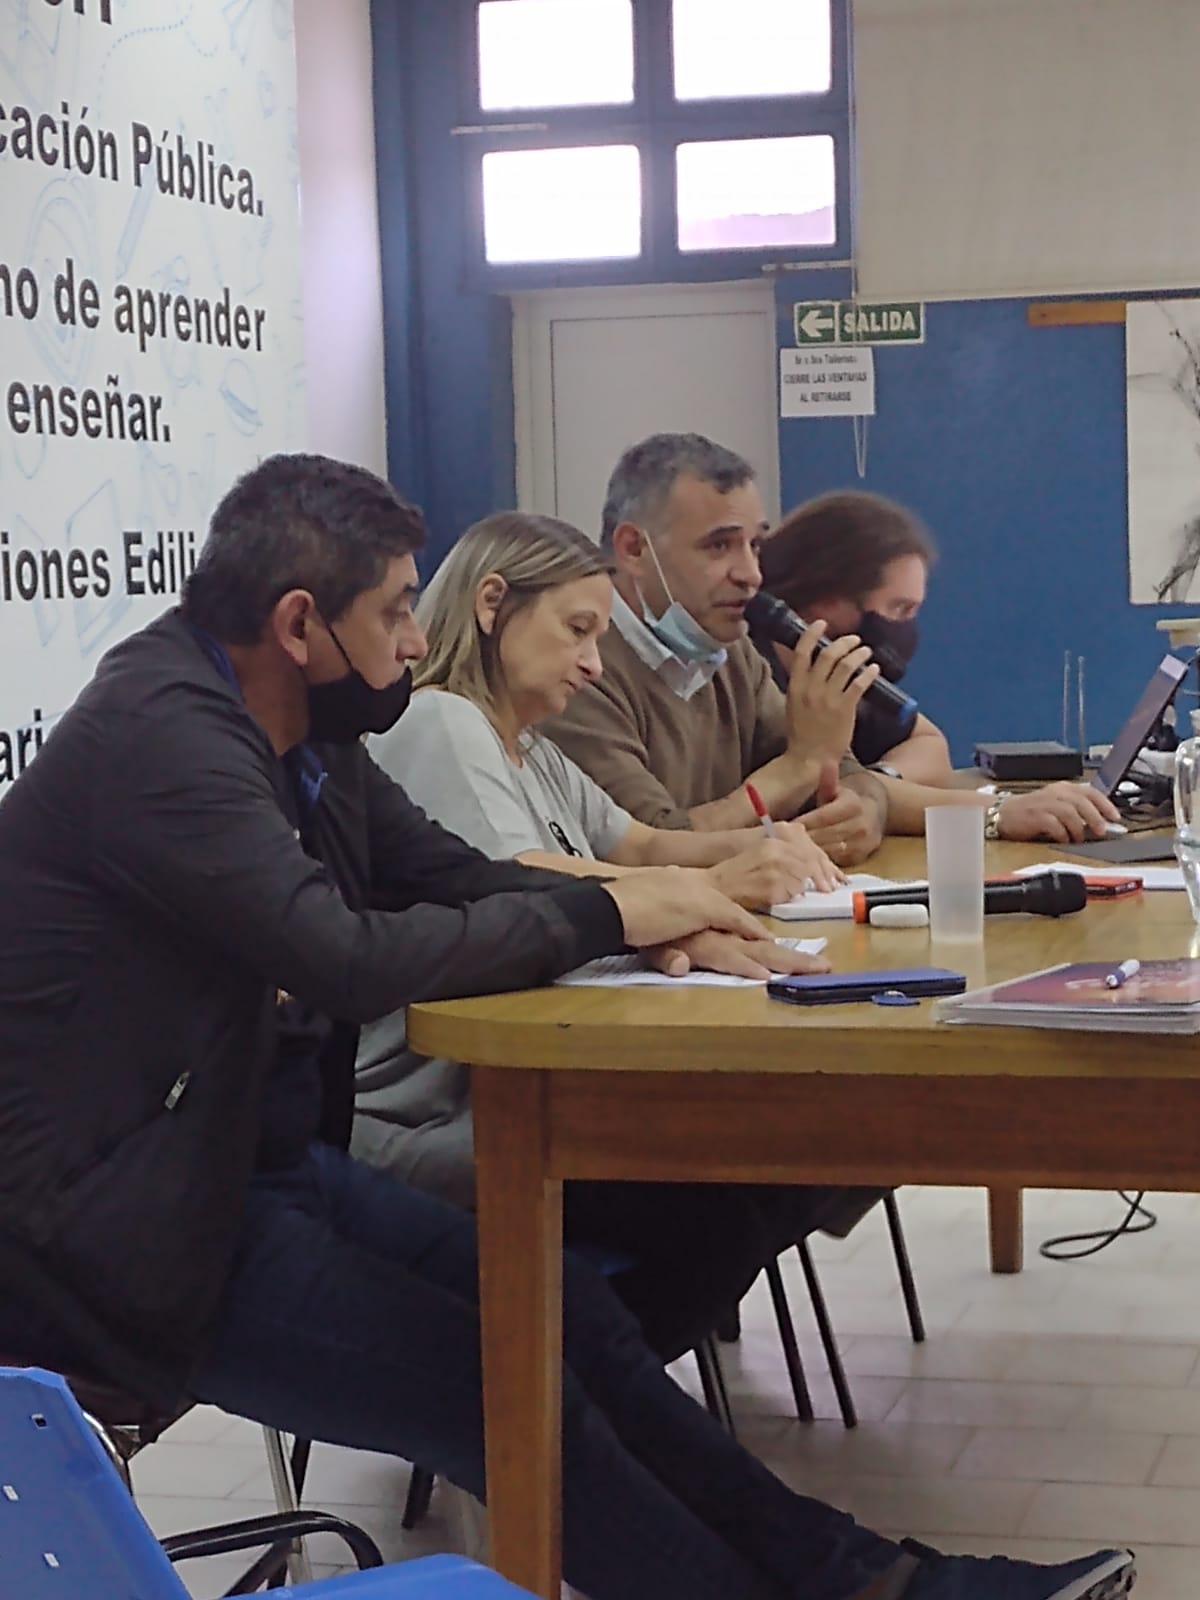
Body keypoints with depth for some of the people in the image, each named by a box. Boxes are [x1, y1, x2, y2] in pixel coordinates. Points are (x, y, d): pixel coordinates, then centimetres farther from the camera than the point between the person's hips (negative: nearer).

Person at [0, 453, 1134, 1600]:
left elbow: (450, 876, 13)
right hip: (128, 1222, -9)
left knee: (565, 1309, 2)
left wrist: (656, 914, -6)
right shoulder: (156, 731, -22)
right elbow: (344, 956, -29)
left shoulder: (301, 733, 7)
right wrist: (602, 916, -19)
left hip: (265, 1155, 9)